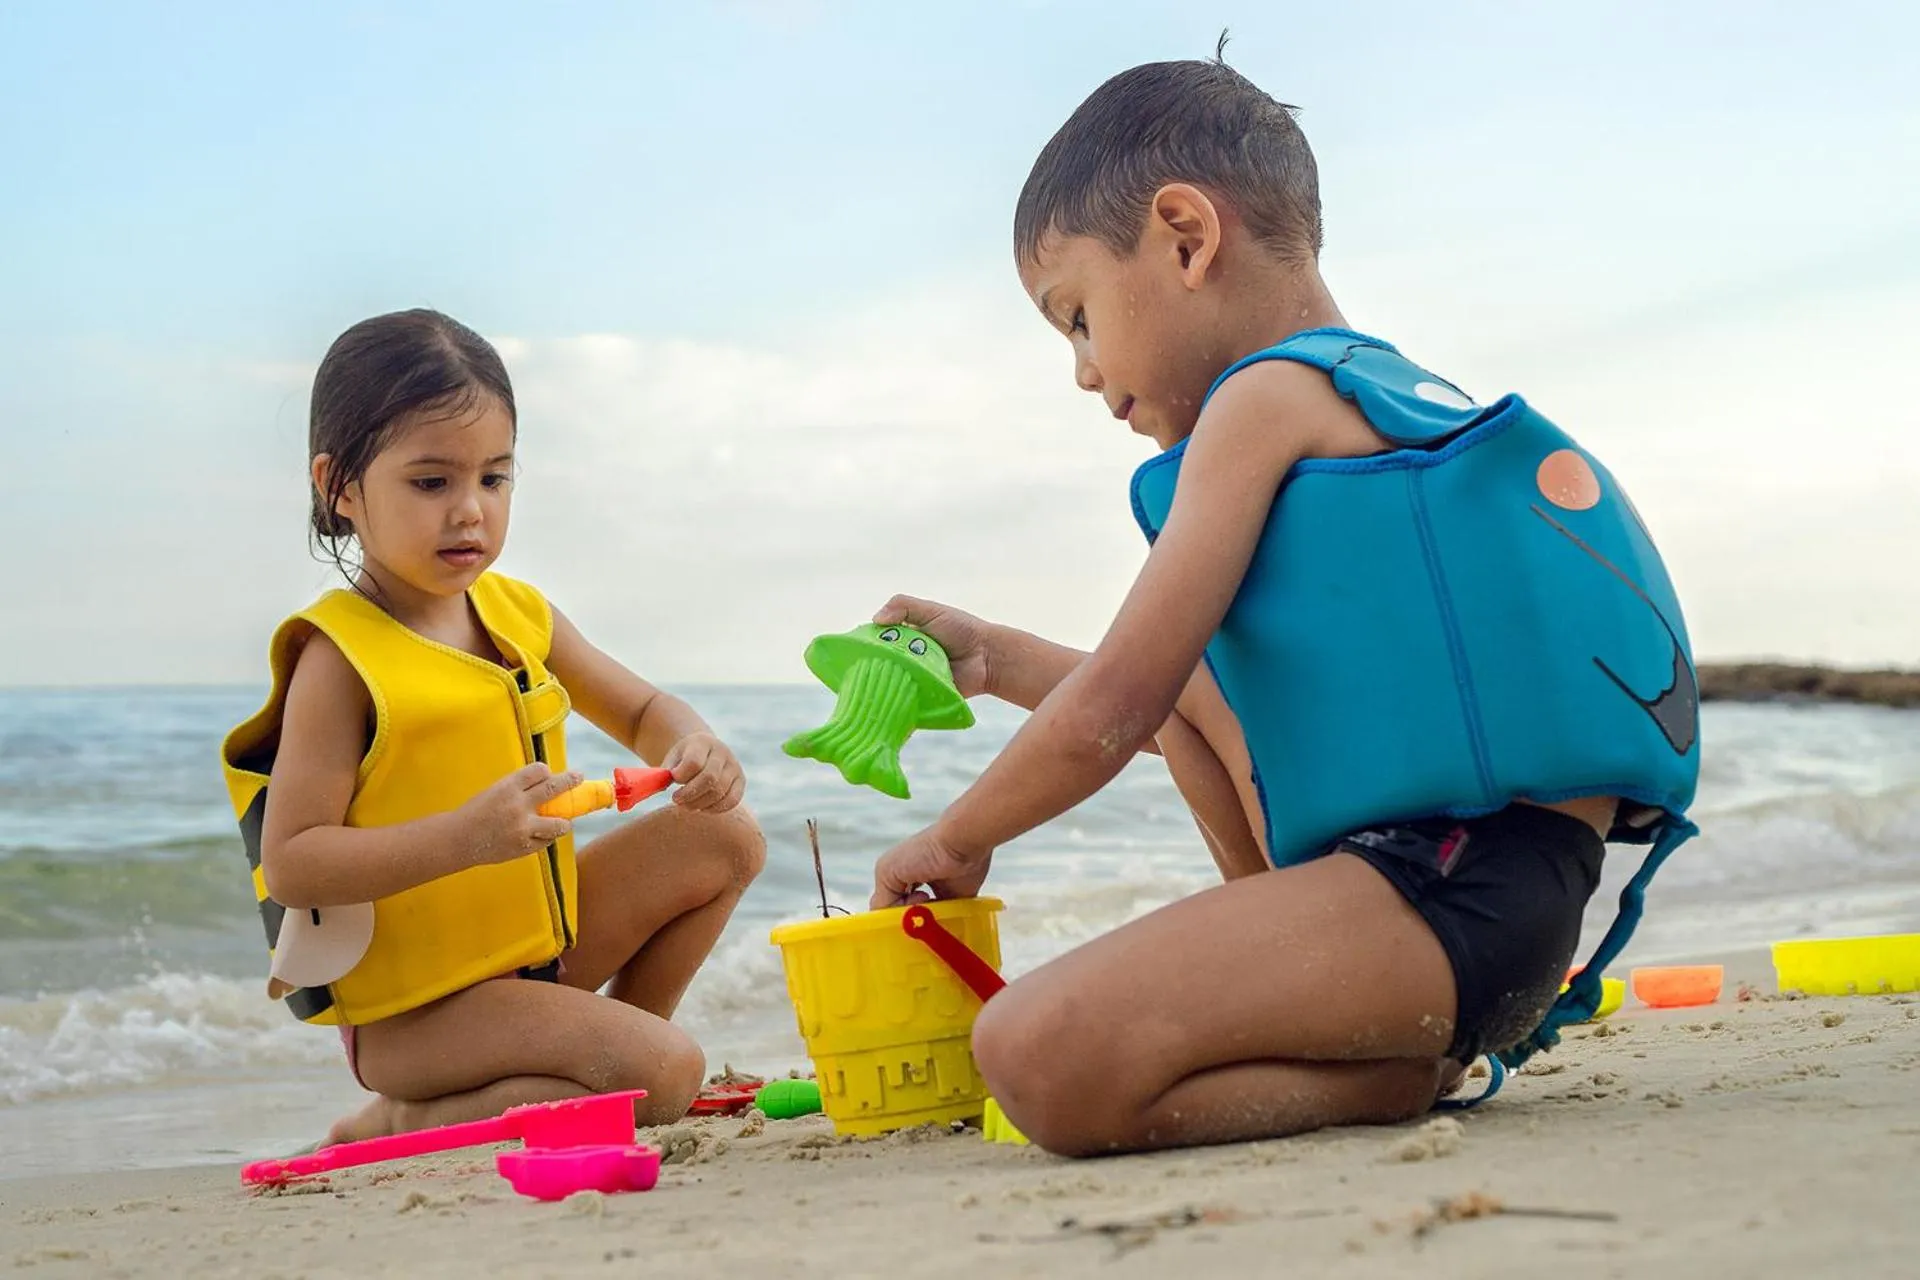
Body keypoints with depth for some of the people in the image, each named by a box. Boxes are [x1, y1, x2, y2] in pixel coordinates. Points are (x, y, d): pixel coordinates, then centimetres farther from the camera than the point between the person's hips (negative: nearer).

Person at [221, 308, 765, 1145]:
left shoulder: (516, 615, 5)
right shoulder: (338, 658, -18)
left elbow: (639, 711, 19)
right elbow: (290, 866, -23)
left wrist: (695, 750, -6)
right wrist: (465, 836, -33)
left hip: (541, 942, 8)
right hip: (411, 1008, -8)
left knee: (725, 840, 11)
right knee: (662, 1073, -24)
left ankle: (610, 1047, 15)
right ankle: (399, 1124, -9)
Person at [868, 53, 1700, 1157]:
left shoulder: (1268, 399, -4)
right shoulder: (1396, 399, 26)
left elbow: (1119, 710, -7)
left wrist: (957, 839, 10)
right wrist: (995, 659, 37)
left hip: (1451, 887, -11)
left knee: (1040, 1058, -28)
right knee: (1196, 666, 31)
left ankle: (1404, 1071, -9)